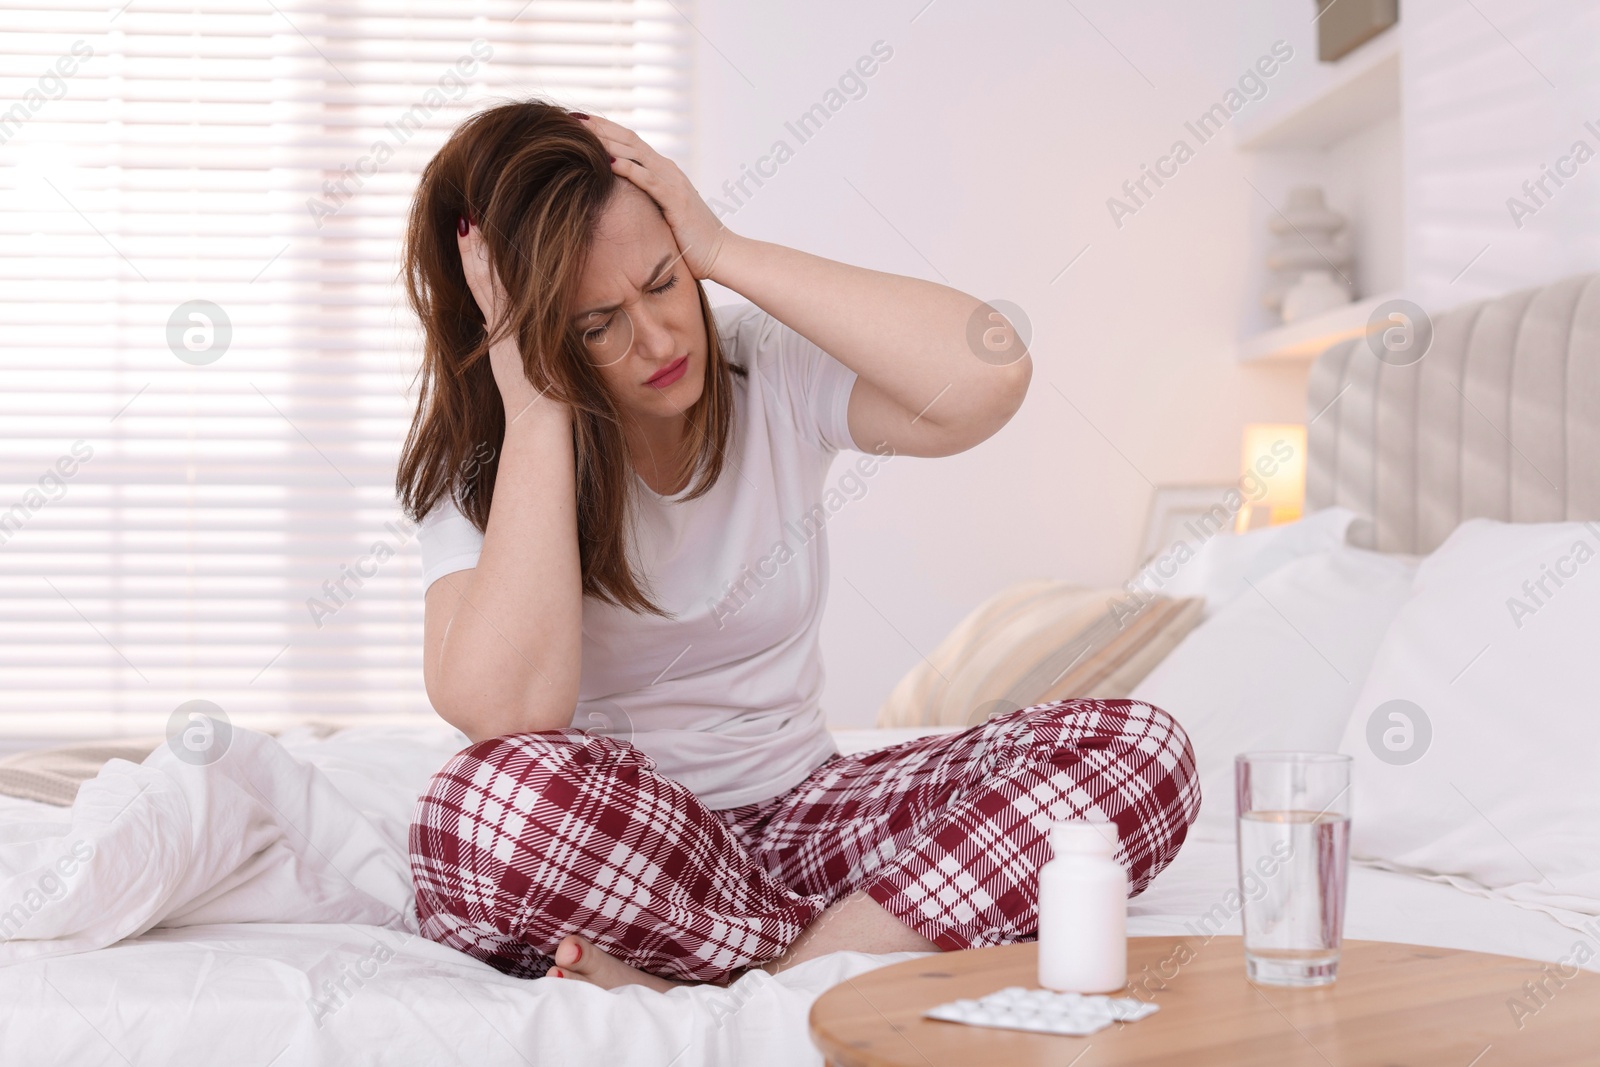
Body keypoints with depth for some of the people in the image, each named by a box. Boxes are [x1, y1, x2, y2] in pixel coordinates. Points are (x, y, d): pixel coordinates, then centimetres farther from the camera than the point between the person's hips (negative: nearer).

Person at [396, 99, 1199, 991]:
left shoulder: (776, 369, -3)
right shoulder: (478, 469, -8)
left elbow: (989, 374, -24)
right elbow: (507, 710, -28)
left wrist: (726, 251, -19)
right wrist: (536, 405, -22)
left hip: (794, 811, 3)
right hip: (599, 855, -2)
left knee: (1138, 751, -17)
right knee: (506, 796, -39)